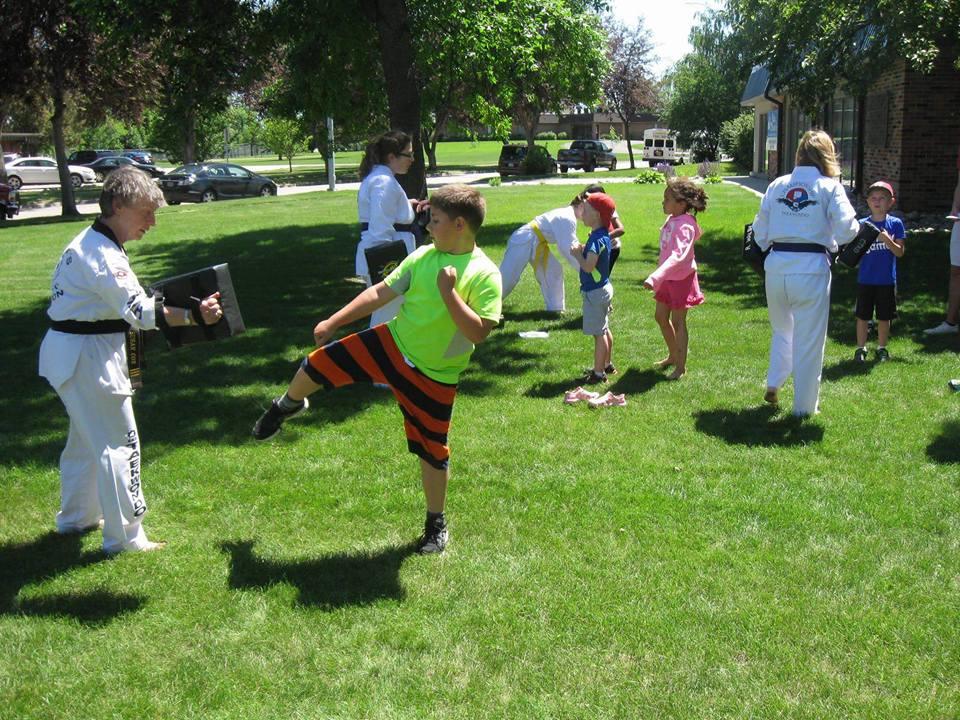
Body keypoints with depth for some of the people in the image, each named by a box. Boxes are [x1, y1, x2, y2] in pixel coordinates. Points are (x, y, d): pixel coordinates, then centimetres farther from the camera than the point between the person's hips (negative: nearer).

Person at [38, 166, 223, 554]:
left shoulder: (90, 243, 10)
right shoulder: (101, 253, -22)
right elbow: (139, 310, -31)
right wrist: (194, 314, -39)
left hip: (72, 349, 11)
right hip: (86, 356, -11)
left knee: (86, 438, 24)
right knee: (118, 443, -3)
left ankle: (75, 517, 41)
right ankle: (125, 537, 6)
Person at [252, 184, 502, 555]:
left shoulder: (484, 274, -16)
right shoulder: (423, 256, -1)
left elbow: (478, 332, -23)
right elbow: (381, 292, 5)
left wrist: (449, 292, -29)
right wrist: (332, 322, 6)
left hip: (434, 377, -4)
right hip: (391, 344, 4)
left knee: (433, 451, 5)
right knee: (320, 363, 0)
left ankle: (436, 523, 28)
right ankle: (288, 405, 35)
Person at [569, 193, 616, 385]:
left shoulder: (597, 239, -24)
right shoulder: (603, 235, 6)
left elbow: (588, 266, -30)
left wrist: (577, 253, -14)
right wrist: (582, 251, 1)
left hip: (595, 292, -10)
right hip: (604, 288, 10)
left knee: (598, 333, -3)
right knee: (604, 330, 20)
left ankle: (598, 373, 2)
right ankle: (606, 365, 33)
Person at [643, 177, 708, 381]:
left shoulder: (684, 226, -26)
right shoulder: (671, 220, 3)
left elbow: (678, 256, -39)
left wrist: (655, 278, -49)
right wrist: (658, 277, 21)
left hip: (681, 278, -9)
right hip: (668, 278, 9)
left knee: (677, 321, 0)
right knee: (660, 316, 18)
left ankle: (681, 366, 13)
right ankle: (673, 355, 37)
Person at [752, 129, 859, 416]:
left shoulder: (777, 185, 6)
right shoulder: (829, 187, -3)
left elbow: (759, 230, 8)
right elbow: (846, 228, -11)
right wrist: (831, 242, 9)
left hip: (776, 266, 3)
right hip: (811, 267, -3)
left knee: (782, 330, 26)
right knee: (809, 340, 9)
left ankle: (773, 385, 20)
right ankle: (804, 406, 18)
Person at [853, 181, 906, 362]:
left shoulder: (895, 224, -2)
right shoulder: (862, 224, 0)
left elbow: (900, 252, -5)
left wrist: (887, 240, -21)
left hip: (887, 280, 0)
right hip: (865, 279, 0)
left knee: (884, 317, 9)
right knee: (862, 316, 6)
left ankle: (882, 348, 24)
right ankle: (861, 348, 17)